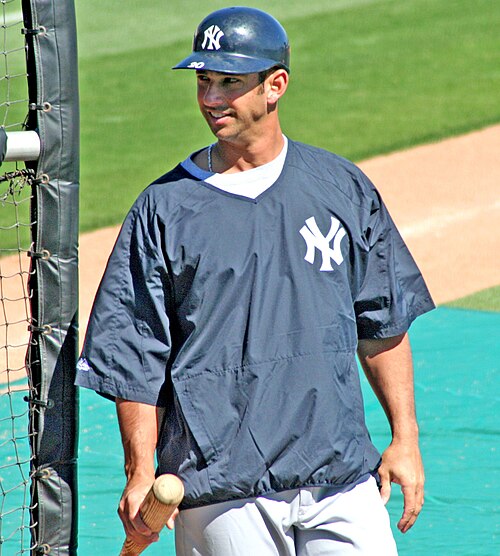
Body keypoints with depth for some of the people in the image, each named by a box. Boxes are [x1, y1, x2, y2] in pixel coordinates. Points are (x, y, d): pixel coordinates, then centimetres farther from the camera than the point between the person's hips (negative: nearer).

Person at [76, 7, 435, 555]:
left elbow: (383, 324, 14)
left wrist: (404, 439, 9)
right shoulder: (164, 208, 2)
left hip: (342, 480, 2)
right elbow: (136, 356, 2)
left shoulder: (343, 187, 9)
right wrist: (141, 476, -5)